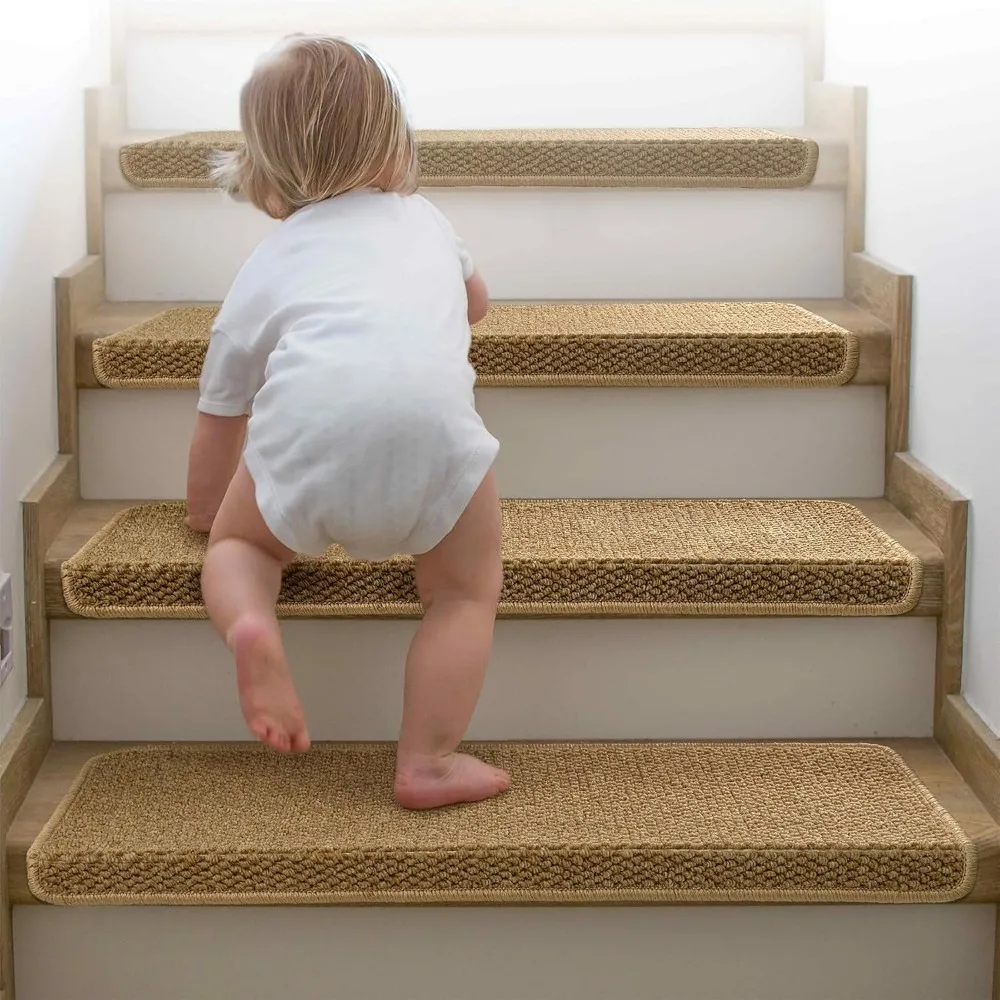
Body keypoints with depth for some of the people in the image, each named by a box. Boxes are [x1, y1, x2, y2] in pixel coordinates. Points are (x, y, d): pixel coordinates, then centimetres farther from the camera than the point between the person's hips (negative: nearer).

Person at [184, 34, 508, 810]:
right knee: (467, 590, 20)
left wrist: (207, 512, 55)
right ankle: (428, 762, 9)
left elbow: (216, 428, 38)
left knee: (241, 541, 27)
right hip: (431, 405, 0)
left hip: (307, 406, 0)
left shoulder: (263, 270, 33)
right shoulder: (423, 220, 38)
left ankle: (249, 624, -3)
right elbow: (476, 304, 60)